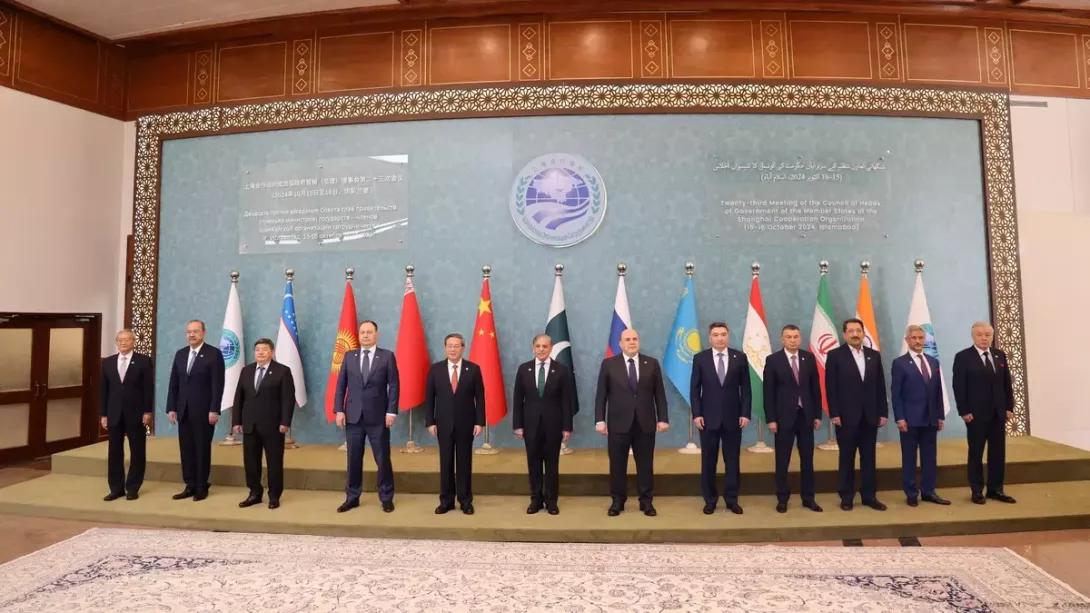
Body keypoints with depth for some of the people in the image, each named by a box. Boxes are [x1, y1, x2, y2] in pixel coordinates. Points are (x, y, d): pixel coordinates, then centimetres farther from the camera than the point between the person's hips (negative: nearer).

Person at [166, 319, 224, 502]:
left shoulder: (214, 354, -6)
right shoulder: (180, 354, 11)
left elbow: (217, 385, -11)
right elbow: (173, 383, 11)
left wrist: (214, 410, -16)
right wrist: (171, 408, 4)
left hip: (204, 411, -5)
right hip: (183, 411, 5)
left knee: (202, 449, 3)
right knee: (186, 449, 7)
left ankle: (202, 487, 13)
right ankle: (190, 486, 17)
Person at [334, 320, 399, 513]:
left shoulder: (387, 356, -1)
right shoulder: (349, 356, 8)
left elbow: (394, 385, -4)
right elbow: (341, 385, 7)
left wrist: (391, 411, -10)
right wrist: (339, 410, -1)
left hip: (378, 417, -2)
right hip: (353, 416, 3)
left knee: (383, 459, 4)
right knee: (353, 459, 10)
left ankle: (386, 498, 17)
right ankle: (352, 497, 24)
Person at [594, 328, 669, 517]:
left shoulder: (652, 363, 5)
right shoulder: (609, 364, 1)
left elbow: (659, 394, 5)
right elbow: (601, 395, 0)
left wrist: (663, 418, -1)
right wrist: (600, 420, -6)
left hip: (645, 423, 1)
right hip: (618, 423, -1)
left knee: (645, 465, 8)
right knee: (617, 465, 7)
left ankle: (646, 501, 21)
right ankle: (617, 501, 21)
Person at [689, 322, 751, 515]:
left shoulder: (740, 357, 2)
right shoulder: (700, 358, 0)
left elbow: (745, 388, 3)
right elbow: (694, 389, 0)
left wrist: (745, 413, -5)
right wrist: (696, 414, -8)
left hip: (733, 417, 1)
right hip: (708, 418, 0)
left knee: (732, 460, 8)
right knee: (708, 461, 7)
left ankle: (732, 499, 21)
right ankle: (710, 499, 19)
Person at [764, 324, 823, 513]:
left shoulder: (809, 358, 4)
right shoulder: (773, 360, -5)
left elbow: (815, 388, 7)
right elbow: (769, 392, -6)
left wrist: (817, 415, 4)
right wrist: (770, 419, -10)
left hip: (806, 415, 3)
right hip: (784, 416, -3)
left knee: (807, 459, 10)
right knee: (782, 461, 5)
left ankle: (808, 498, 22)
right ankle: (782, 499, 16)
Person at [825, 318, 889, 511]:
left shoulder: (874, 355, 9)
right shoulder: (835, 355, -3)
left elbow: (880, 386, 9)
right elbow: (831, 388, -7)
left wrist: (883, 412, 3)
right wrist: (834, 414, -12)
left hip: (870, 416, 4)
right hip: (846, 416, -3)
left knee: (868, 458, 9)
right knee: (847, 458, 6)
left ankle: (869, 496, 19)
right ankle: (846, 497, 15)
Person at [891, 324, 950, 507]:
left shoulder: (934, 362, 12)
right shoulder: (899, 363, -5)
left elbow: (938, 391, 12)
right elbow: (896, 394, -8)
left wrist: (940, 416, 7)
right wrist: (900, 418, -13)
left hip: (930, 419, 5)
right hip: (910, 419, -5)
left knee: (930, 457, 10)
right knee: (909, 458, 3)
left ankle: (928, 491, 20)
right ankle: (911, 494, 11)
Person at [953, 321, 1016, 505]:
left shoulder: (999, 355, 10)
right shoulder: (963, 357, -6)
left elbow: (1007, 383, 12)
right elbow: (959, 387, -9)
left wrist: (1009, 407, 5)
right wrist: (964, 411, -14)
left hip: (998, 413, 5)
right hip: (975, 414, -5)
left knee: (998, 453, 9)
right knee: (976, 453, 4)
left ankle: (996, 489, 19)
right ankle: (977, 491, 12)